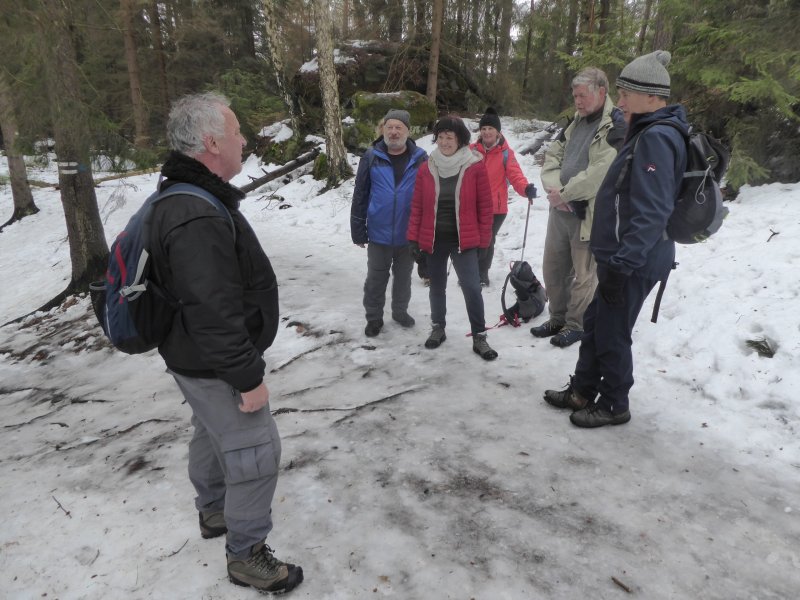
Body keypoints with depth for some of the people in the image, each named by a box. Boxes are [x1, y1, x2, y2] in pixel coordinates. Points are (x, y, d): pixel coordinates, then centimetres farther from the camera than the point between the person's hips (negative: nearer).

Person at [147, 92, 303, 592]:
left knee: (213, 435, 27)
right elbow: (214, 313, -32)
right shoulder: (198, 218, -31)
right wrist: (248, 376, -23)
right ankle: (246, 555, 23)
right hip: (215, 366, -11)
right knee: (256, 454, 3)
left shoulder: (184, 197, 6)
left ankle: (214, 511, 49)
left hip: (198, 358, 11)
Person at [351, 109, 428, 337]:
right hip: (379, 233, -1)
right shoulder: (371, 157, -4)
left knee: (404, 276, 17)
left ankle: (400, 310, 36)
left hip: (409, 233, 1)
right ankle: (374, 317, 25)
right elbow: (360, 195, -1)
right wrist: (358, 230, -1)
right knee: (376, 278, 10)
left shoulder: (419, 158, -3)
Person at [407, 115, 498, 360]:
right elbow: (417, 206, 5)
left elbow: (485, 205, -2)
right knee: (437, 286, 15)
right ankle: (438, 328, 33)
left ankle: (479, 337, 6)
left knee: (471, 287, -8)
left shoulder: (475, 167, -5)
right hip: (433, 239, 3)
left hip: (463, 240, -3)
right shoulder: (426, 168, 2)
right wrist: (414, 237, 3)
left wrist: (483, 237, -2)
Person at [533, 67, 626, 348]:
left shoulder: (617, 126, -12)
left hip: (589, 214, -8)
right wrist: (554, 190, -7)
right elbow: (552, 156, 11)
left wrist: (564, 193, -14)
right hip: (560, 210, 8)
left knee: (584, 274, 4)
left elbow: (601, 174, -22)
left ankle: (575, 325, 20)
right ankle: (557, 318, 32)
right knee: (552, 269, 15)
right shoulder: (576, 122, 15)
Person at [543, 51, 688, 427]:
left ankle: (614, 406, 22)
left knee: (611, 334, 4)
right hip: (623, 255, 10)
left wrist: (622, 263, -27)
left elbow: (651, 213, -27)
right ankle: (583, 391, 32)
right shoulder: (652, 132, 14)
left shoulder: (656, 138, -20)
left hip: (633, 261, -10)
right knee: (595, 323, 18)